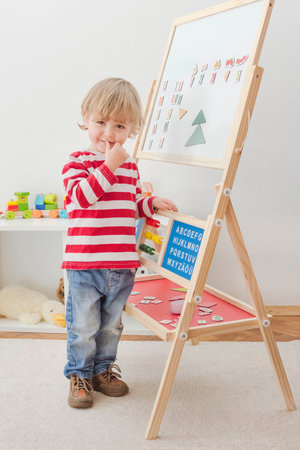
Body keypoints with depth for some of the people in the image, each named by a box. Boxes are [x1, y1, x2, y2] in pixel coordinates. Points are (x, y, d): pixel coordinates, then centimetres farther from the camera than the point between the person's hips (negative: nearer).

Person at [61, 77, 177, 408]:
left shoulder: (130, 166, 10)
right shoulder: (77, 161, -6)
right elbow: (81, 196, -23)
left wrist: (152, 203, 0)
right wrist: (109, 166, -26)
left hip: (122, 265, 5)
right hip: (84, 264, -5)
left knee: (111, 324, 19)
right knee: (83, 325, 7)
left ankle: (103, 368, 38)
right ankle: (80, 374, 27)